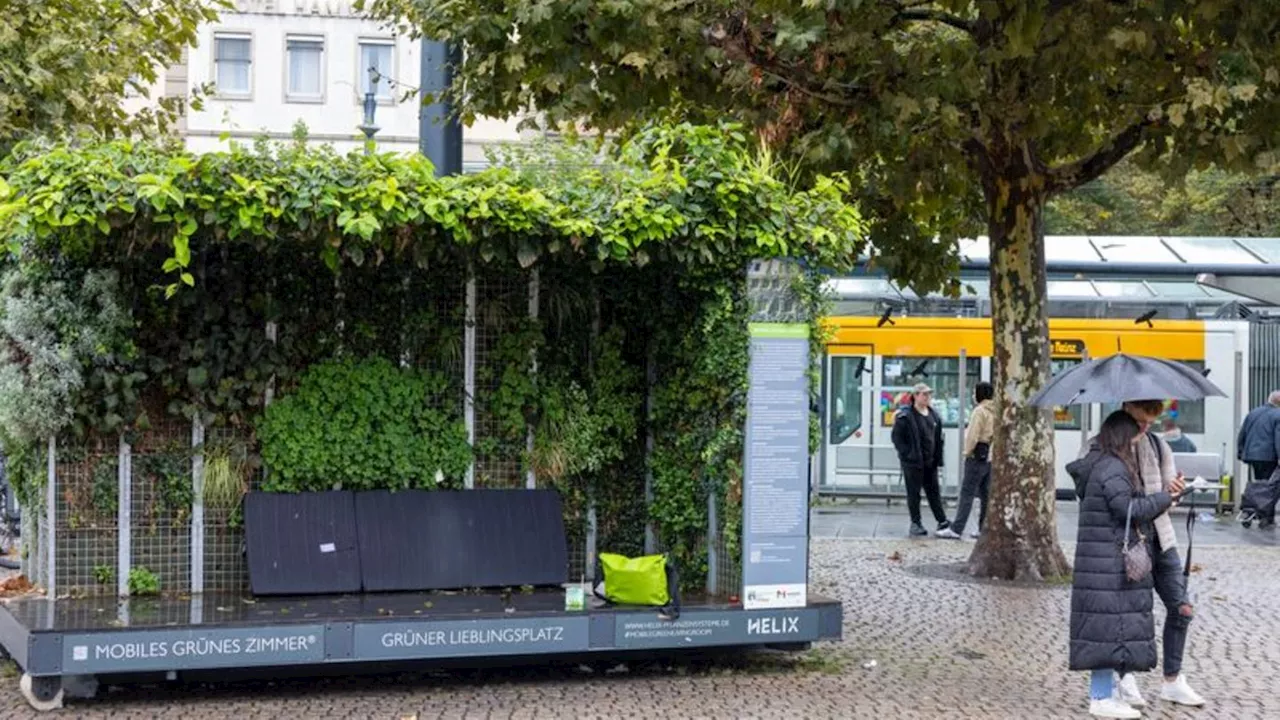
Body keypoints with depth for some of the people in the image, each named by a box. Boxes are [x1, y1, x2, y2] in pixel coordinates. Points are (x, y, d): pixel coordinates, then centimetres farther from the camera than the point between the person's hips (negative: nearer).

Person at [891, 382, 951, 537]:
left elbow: (938, 438, 15)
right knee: (914, 493, 2)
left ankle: (942, 521, 15)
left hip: (930, 461, 6)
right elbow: (897, 437, -10)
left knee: (934, 492, 11)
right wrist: (907, 454, -15)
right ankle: (915, 524, 9)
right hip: (913, 462, -6)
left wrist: (938, 458, 8)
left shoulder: (933, 415, 11)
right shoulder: (905, 416, -9)